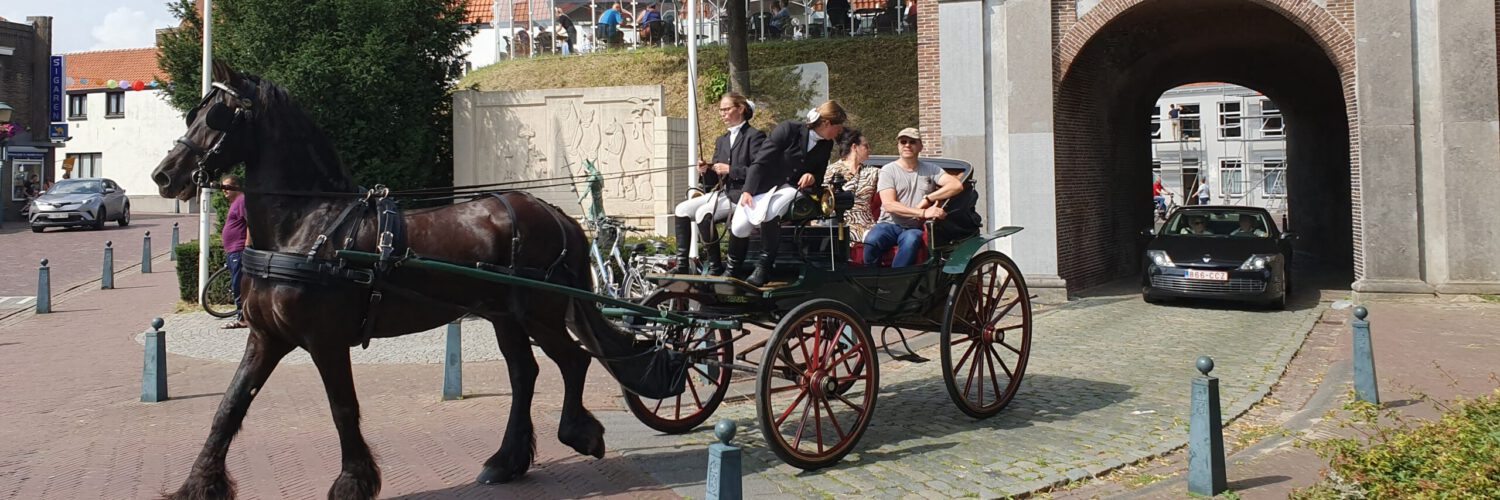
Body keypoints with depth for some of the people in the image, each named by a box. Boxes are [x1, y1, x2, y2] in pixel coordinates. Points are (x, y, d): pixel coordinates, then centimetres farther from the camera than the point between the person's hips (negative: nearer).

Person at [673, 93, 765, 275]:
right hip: (722, 193, 8)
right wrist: (705, 172, -4)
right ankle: (682, 265, -8)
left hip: (742, 196, -8)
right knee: (682, 209, -9)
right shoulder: (721, 141, 19)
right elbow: (715, 180, 18)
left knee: (703, 212, -27)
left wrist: (730, 170, -15)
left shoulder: (755, 136, -4)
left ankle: (716, 267, -16)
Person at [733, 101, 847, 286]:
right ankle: (733, 267, 9)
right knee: (739, 226, -21)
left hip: (789, 188, 2)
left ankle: (764, 267, -17)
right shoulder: (789, 129, -13)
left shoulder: (826, 145, 2)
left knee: (768, 213, -34)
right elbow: (760, 161, -12)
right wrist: (747, 191, -20)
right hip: (763, 184, -1)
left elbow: (819, 176, 14)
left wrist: (812, 177, -11)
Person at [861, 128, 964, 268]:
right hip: (890, 225, 0)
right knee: (872, 240, -35)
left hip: (915, 228, 1)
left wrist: (927, 198, -11)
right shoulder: (888, 170, 6)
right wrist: (923, 213, -20)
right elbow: (889, 205, -9)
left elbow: (957, 185, -1)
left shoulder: (930, 169, 14)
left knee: (911, 240, -37)